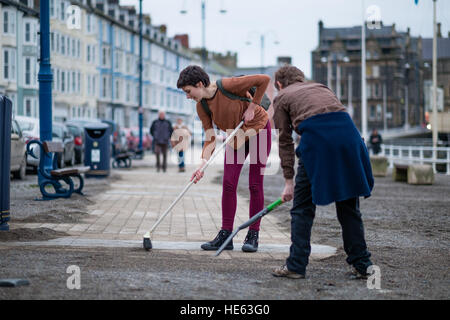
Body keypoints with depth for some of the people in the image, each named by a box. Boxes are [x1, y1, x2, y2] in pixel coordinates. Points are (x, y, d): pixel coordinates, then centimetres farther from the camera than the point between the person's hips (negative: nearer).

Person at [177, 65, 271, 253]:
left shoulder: (228, 86, -27)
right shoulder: (202, 107, -9)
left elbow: (264, 80, -23)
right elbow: (210, 139, -10)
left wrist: (252, 107, -19)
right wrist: (203, 164, -23)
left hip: (258, 129, -5)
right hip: (236, 137, 5)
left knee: (255, 185, -4)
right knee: (228, 184, -4)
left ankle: (253, 235, 3)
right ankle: (225, 235, 2)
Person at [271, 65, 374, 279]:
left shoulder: (281, 98, 22)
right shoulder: (321, 87, 35)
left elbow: (285, 141, 17)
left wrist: (289, 181, 18)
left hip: (316, 135, -4)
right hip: (348, 132, 4)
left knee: (302, 208, 8)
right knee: (348, 205, 14)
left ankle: (296, 265, 8)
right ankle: (361, 265, 17)